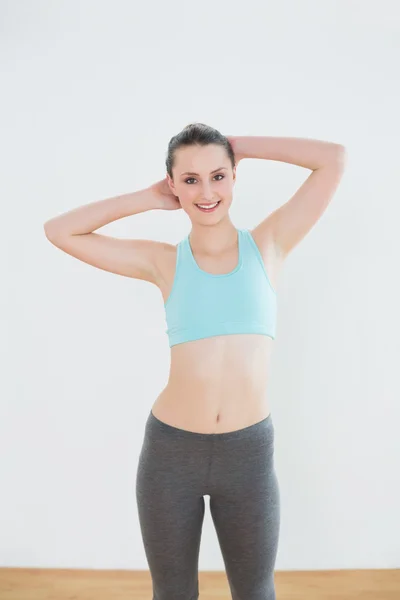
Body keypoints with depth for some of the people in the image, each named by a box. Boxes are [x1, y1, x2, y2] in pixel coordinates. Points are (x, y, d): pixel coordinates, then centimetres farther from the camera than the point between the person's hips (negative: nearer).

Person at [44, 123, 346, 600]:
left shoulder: (269, 243, 0)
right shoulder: (164, 262, 0)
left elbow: (333, 157, -2)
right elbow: (59, 231, 1)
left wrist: (240, 146, 1)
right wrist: (149, 199, 1)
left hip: (249, 451, 0)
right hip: (170, 450, 1)